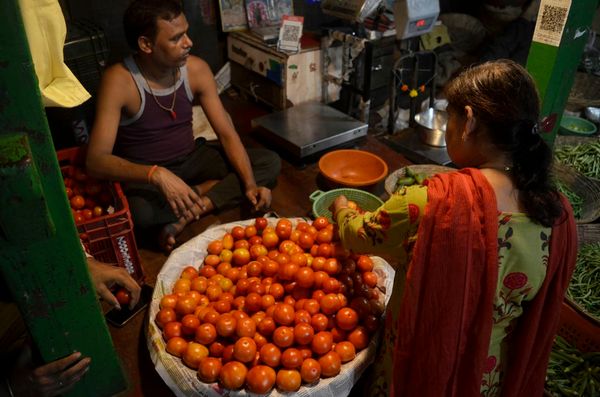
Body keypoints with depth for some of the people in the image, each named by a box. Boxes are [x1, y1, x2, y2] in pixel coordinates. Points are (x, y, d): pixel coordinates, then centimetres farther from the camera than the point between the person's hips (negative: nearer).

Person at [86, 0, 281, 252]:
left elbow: (227, 134, -8)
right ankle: (203, 194, -12)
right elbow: (96, 160, -30)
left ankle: (188, 214, -20)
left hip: (191, 159, 5)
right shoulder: (119, 81, -23)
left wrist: (250, 184, -23)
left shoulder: (196, 69, -10)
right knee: (140, 212, -40)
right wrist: (157, 174, -46)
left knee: (270, 162, -12)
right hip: (145, 173, -5)